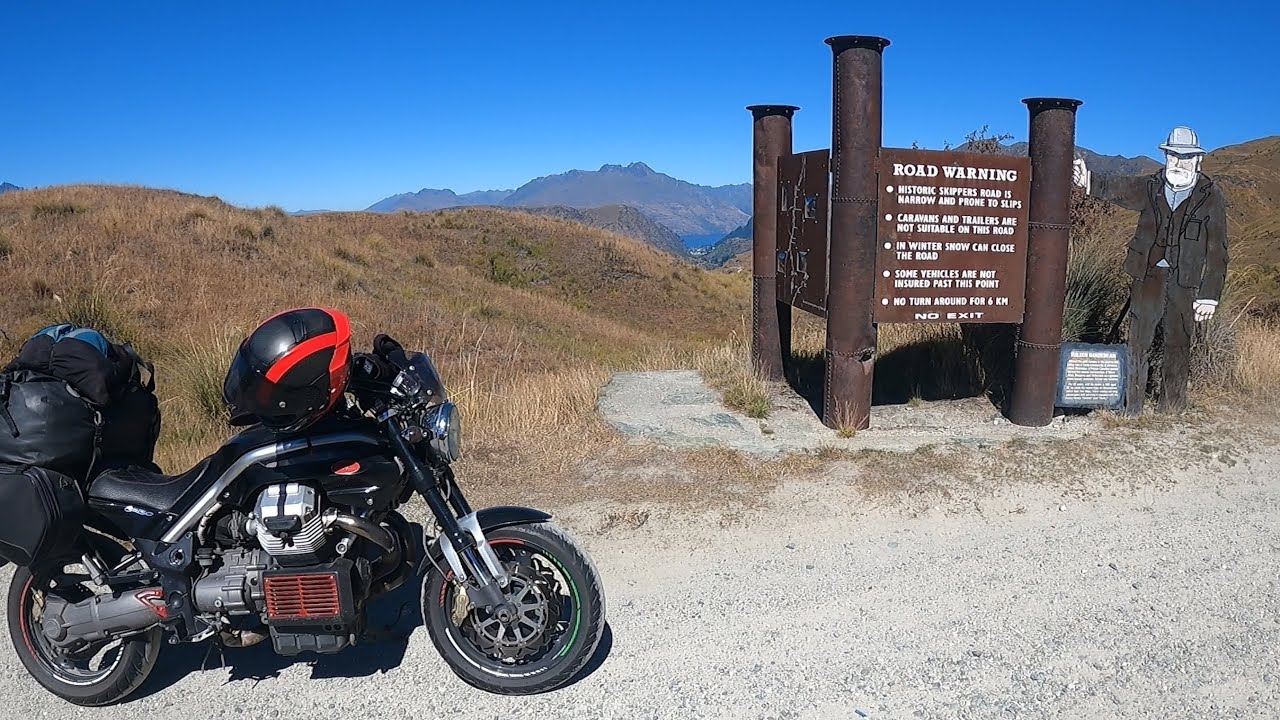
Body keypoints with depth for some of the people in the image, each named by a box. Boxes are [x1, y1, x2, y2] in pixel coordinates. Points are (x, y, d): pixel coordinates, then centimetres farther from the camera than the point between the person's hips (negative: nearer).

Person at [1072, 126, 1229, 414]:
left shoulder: (1211, 196, 0)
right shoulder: (1151, 186, 5)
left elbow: (1217, 250, -1)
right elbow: (1118, 189, -11)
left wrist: (1210, 296, -5)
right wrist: (1090, 181, -34)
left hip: (1184, 284, -1)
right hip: (1148, 275, 1)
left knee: (1178, 347, 7)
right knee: (1138, 342, 1)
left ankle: (1170, 414, 20)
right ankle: (1131, 412, 10)